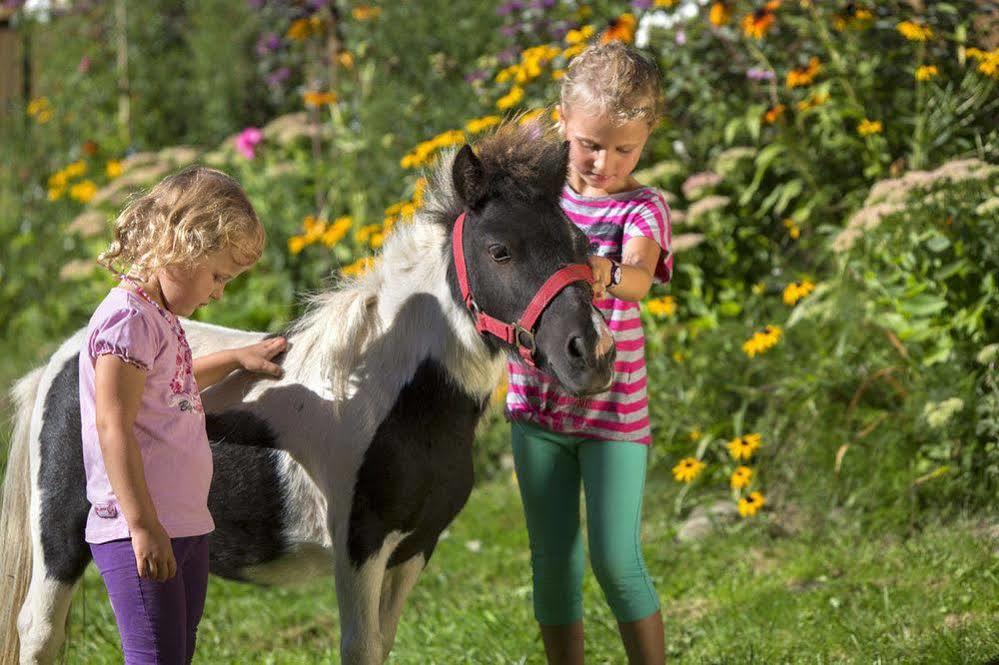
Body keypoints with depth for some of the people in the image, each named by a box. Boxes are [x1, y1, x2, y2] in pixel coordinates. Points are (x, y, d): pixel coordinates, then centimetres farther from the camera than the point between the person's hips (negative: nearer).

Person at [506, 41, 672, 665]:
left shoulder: (643, 209, -10)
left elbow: (638, 278, -31)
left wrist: (608, 275, -53)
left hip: (613, 410, -4)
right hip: (537, 403, 4)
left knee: (617, 561, -8)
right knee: (553, 561, 8)